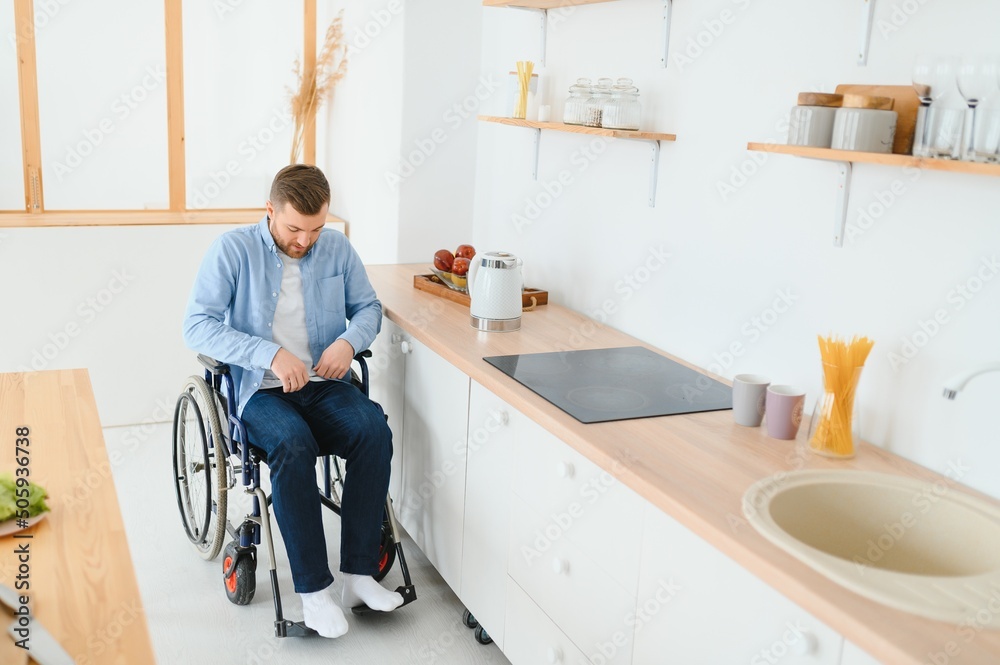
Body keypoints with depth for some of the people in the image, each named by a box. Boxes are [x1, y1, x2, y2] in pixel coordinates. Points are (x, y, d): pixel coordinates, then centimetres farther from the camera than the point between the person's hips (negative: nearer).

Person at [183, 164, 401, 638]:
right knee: (292, 444, -35)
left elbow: (368, 306, 16)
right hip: (261, 390, -3)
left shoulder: (337, 248, 7)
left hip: (325, 385, 4)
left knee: (374, 431, -27)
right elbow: (197, 326, -12)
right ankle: (313, 589, -25)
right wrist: (271, 354, -24)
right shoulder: (233, 249, -5)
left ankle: (359, 573, -20)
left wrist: (350, 340, -9)